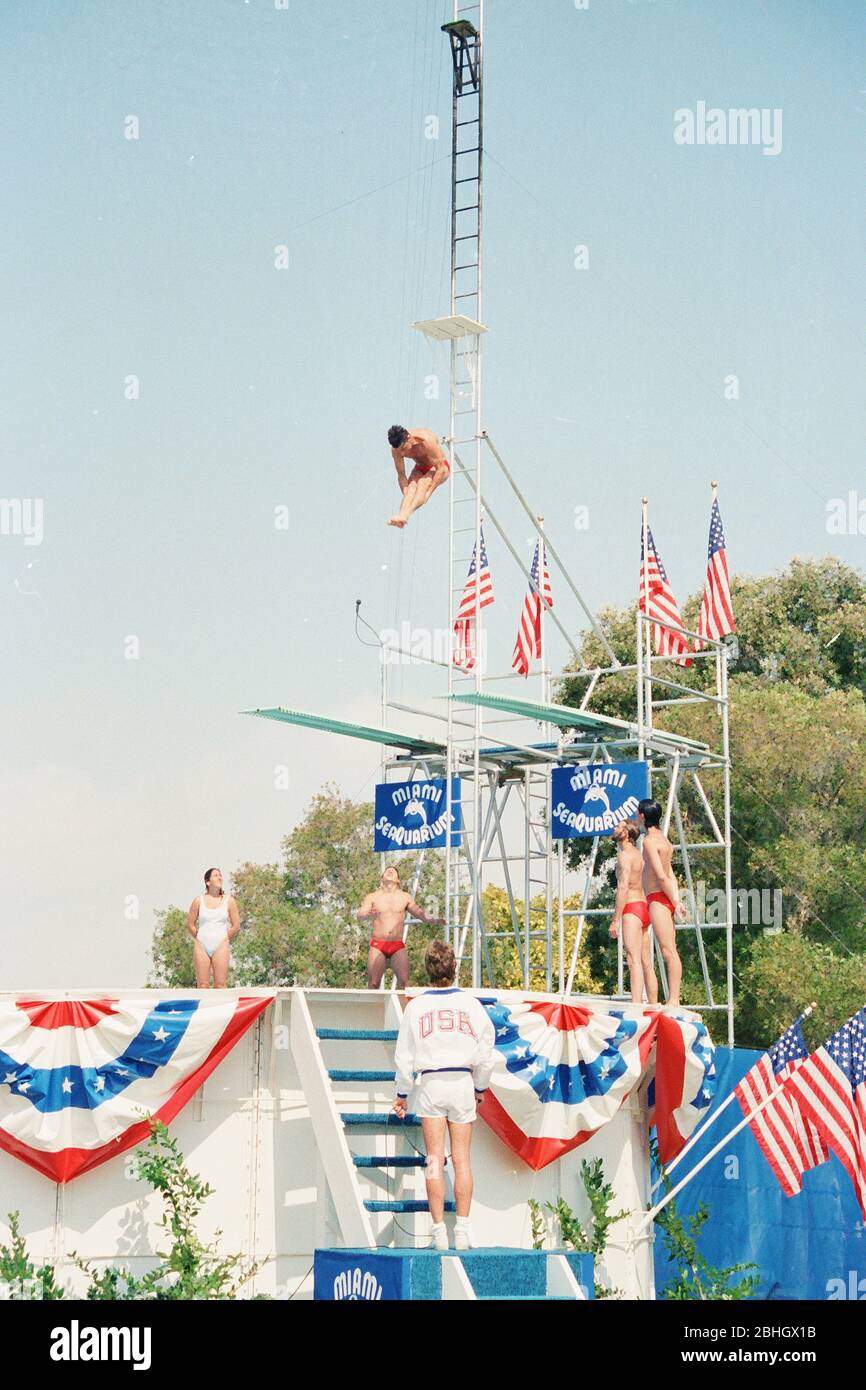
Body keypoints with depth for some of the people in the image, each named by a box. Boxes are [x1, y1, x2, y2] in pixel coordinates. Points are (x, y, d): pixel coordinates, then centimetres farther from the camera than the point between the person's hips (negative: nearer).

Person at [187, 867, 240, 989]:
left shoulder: (229, 900, 4)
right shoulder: (198, 901, 3)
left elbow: (236, 927, 6)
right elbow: (190, 925, 8)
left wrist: (224, 939, 6)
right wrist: (200, 939, 7)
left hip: (220, 946, 0)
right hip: (201, 947, 0)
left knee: (220, 984, -4)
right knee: (202, 984, -3)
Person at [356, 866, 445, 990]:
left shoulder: (405, 897, 13)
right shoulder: (372, 897, 6)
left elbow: (420, 913, 16)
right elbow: (359, 914, -6)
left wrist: (434, 921, -4)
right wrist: (368, 914, -30)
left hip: (398, 946, 1)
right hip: (377, 944, -1)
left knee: (403, 982, -13)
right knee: (373, 983, -6)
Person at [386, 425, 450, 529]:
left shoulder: (426, 440, -34)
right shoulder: (396, 449, -18)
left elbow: (441, 469, -30)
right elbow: (401, 475, -10)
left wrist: (428, 491, -33)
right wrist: (406, 495, -24)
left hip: (440, 467, -5)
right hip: (420, 468, 5)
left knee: (423, 483, -33)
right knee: (412, 484, -28)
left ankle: (405, 515, -54)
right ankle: (401, 515, -49)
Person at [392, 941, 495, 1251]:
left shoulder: (416, 1006, 0)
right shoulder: (470, 1004, 2)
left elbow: (404, 1055, 3)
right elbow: (486, 1050, 6)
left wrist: (402, 1094, 14)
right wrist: (480, 1088, 20)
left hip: (431, 1083, -1)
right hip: (462, 1082, 1)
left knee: (434, 1160, 0)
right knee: (461, 1158, 3)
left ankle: (439, 1231, -4)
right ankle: (462, 1231, 0)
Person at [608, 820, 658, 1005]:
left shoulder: (625, 855, -9)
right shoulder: (638, 854, 20)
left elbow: (623, 887, -17)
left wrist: (615, 920, -18)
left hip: (632, 909, -10)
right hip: (644, 908, 10)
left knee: (634, 960, -17)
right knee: (646, 963, 10)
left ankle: (636, 1005, -26)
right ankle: (653, 1005, 11)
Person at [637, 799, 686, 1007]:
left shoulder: (650, 840, -11)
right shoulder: (663, 838, 19)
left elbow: (661, 875, -16)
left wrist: (675, 903, -13)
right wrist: (677, 901, 11)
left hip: (658, 899, -10)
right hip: (665, 899, 10)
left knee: (668, 951, -13)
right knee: (669, 951, 8)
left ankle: (673, 999, -17)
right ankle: (673, 998, 8)